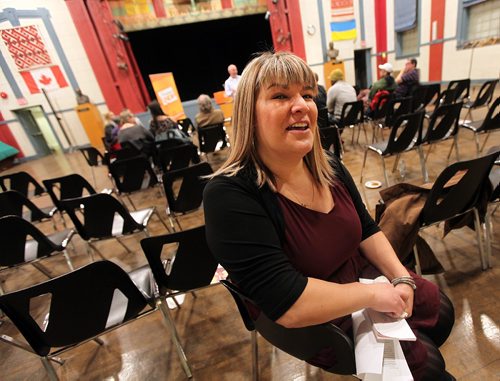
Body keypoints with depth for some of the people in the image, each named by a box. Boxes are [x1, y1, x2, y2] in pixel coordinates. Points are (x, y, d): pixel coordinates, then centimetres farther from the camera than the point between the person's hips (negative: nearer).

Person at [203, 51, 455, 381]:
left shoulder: (329, 167, -7)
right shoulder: (229, 195, -32)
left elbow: (367, 230, 4)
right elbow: (289, 305, -33)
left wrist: (402, 278, -9)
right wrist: (373, 294, -22)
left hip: (362, 276, 7)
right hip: (314, 324, -6)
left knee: (441, 311, 20)